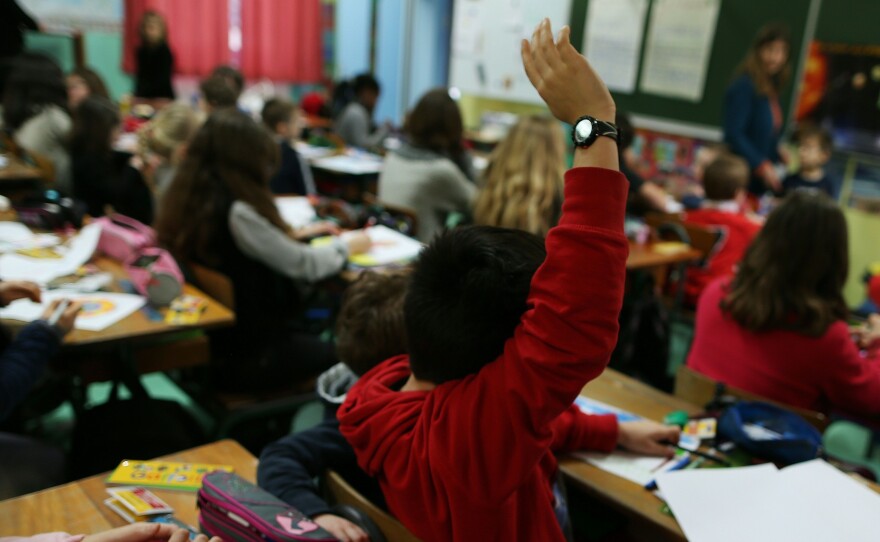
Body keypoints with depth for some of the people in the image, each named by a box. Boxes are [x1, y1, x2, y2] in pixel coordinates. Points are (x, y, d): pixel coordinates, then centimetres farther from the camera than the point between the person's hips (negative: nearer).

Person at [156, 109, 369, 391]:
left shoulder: (185, 201, -2)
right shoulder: (236, 213, -26)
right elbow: (305, 266, -17)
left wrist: (294, 235, 13)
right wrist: (347, 246, 0)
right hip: (245, 356, -8)